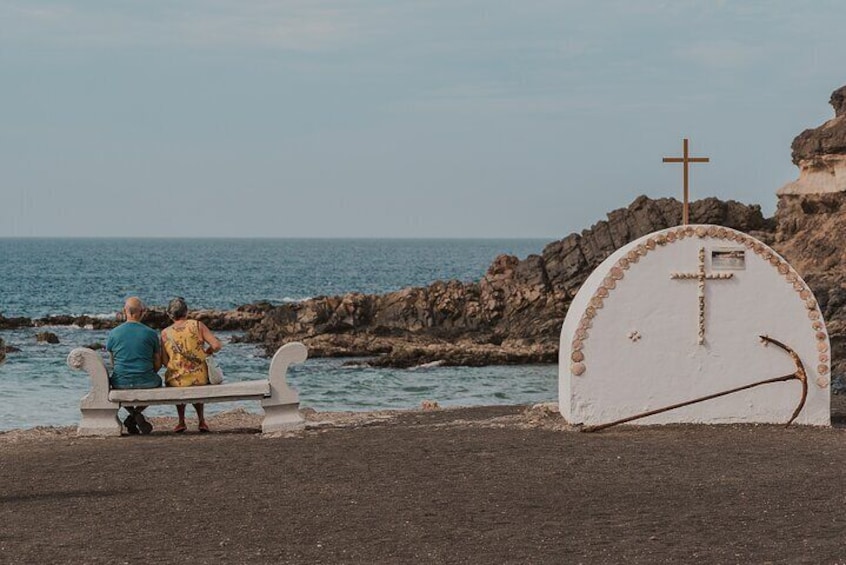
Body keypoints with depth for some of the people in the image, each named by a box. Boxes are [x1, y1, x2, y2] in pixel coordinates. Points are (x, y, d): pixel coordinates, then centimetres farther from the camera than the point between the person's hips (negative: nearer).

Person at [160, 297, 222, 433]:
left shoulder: (165, 333, -3)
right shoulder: (197, 325, -6)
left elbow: (165, 361, 0)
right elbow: (216, 345, -9)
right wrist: (206, 352, 12)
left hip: (176, 382, 0)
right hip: (200, 379, 0)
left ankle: (181, 421, 37)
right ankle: (201, 420, 34)